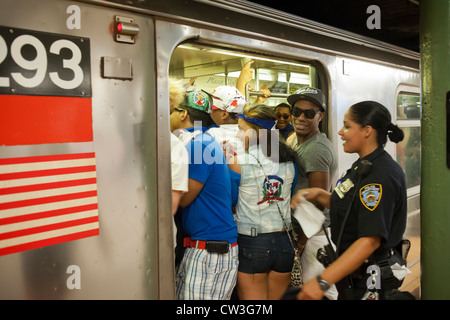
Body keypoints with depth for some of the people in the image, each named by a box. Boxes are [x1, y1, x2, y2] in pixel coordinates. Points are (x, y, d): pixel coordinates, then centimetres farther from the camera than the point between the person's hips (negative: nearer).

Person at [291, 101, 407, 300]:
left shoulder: (381, 175, -24)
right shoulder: (363, 165, 7)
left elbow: (370, 240, -30)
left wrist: (322, 281, -33)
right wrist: (318, 195, 1)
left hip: (368, 282, -9)